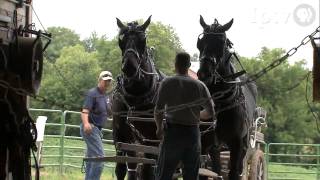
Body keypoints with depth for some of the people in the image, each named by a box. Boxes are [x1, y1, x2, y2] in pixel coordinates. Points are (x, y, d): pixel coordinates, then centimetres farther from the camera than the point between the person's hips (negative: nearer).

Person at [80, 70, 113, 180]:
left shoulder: (105, 97, 16)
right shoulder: (92, 93, -13)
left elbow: (108, 113, 25)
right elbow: (85, 111, -25)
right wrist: (86, 123, -43)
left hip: (97, 129, 10)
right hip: (90, 128, -10)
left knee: (91, 158, 14)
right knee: (100, 156, -17)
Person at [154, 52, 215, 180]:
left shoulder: (167, 83, -6)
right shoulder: (199, 85, 2)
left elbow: (158, 111, -10)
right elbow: (211, 113, 6)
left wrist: (159, 128, 7)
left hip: (173, 131, -3)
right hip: (193, 133, 3)